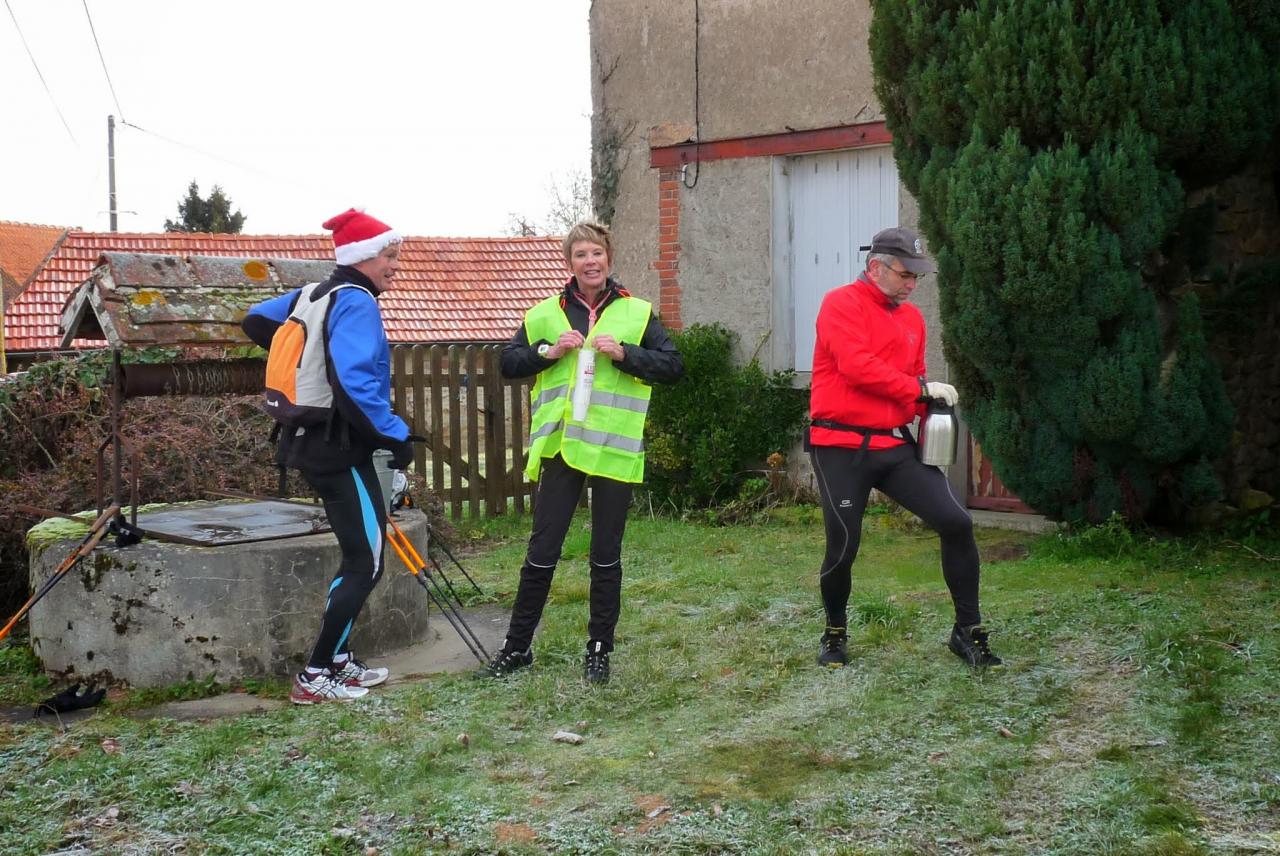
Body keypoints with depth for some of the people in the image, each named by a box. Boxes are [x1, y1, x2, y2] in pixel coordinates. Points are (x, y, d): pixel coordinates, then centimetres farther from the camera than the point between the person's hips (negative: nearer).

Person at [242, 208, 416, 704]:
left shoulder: (313, 294, 11)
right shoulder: (357, 303, -16)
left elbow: (255, 321, 23)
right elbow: (355, 384, -28)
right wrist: (396, 436, -20)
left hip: (313, 443, 10)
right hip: (340, 450, -10)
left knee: (362, 553, 18)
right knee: (366, 561, -3)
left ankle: (338, 661, 24)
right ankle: (316, 678, 0)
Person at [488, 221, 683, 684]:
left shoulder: (637, 312, 5)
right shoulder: (545, 314, 9)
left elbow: (672, 365, 0)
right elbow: (508, 363, 10)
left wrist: (624, 354, -14)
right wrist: (548, 351, -6)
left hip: (615, 449, -1)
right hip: (560, 446, 1)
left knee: (606, 555, 8)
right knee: (542, 551, 4)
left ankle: (599, 650, 20)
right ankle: (517, 645, 17)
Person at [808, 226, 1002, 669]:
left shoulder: (912, 317, 15)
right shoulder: (842, 304, -6)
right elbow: (856, 365, -19)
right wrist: (921, 389, -16)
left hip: (896, 446, 6)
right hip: (841, 448, -6)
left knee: (956, 522, -6)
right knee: (842, 547, -2)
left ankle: (968, 631, 7)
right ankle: (835, 634, 25)